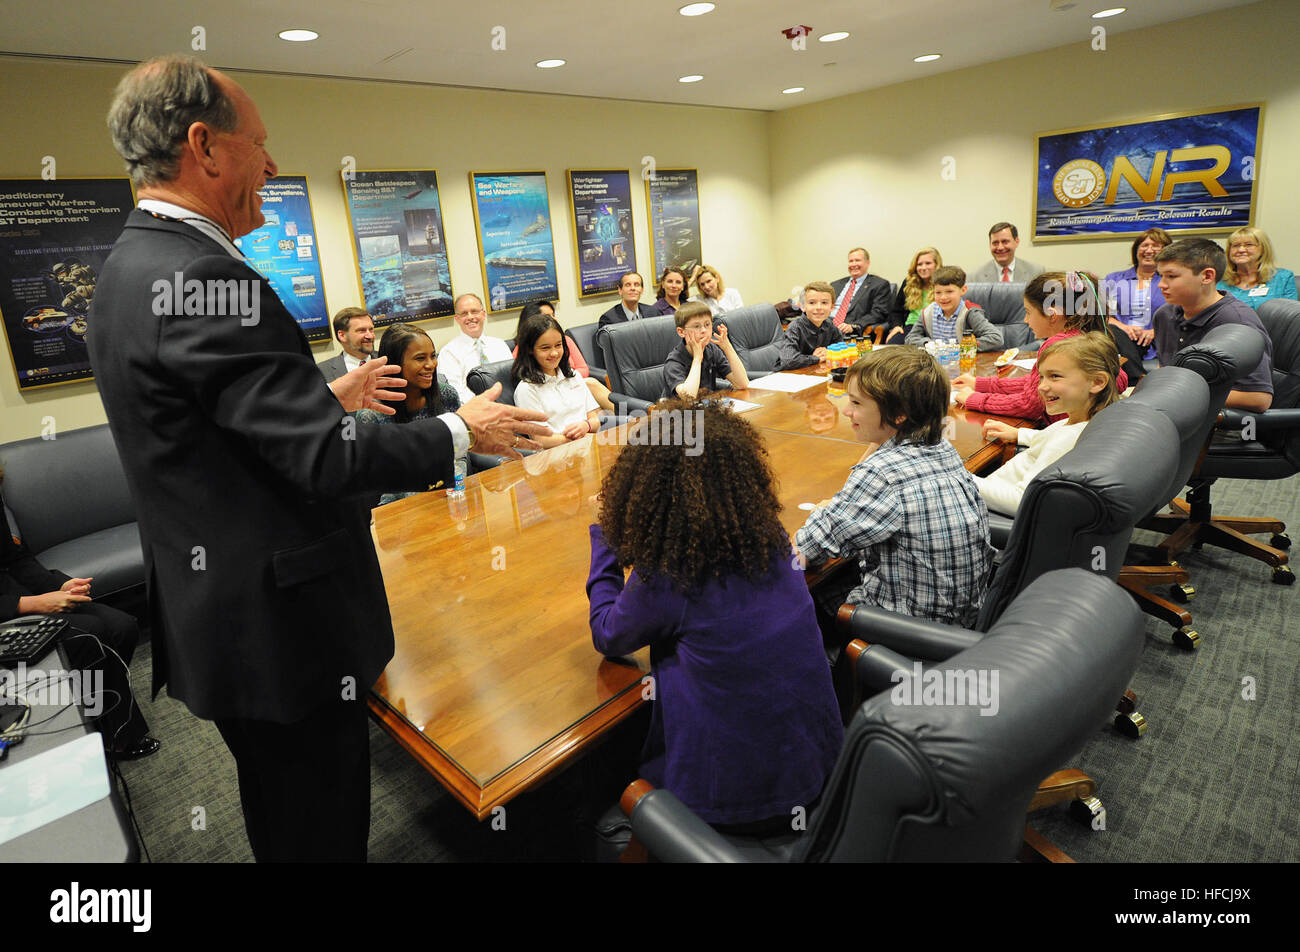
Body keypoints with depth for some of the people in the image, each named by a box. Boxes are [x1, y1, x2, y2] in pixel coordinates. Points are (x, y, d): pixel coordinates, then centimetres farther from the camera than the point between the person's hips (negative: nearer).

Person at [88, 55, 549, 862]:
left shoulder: (135, 266, 9)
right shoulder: (203, 278, -23)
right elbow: (328, 457, -26)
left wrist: (330, 397, 20)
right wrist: (462, 432, -13)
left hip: (216, 610, 10)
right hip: (279, 623, -10)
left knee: (282, 818, 29)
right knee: (321, 832, 11)